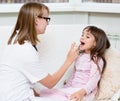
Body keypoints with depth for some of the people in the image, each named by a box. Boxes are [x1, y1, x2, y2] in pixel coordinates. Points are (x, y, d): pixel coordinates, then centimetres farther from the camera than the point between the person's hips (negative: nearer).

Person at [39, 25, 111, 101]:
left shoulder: (97, 60, -9)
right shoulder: (80, 56, 16)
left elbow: (93, 81, -19)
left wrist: (82, 92, -34)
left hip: (85, 92, -8)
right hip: (71, 88, 8)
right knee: (44, 92, -16)